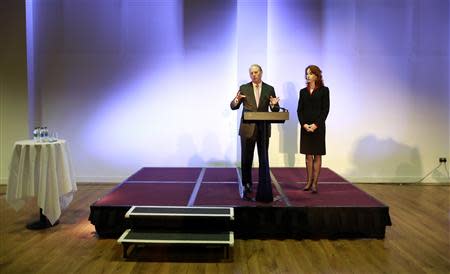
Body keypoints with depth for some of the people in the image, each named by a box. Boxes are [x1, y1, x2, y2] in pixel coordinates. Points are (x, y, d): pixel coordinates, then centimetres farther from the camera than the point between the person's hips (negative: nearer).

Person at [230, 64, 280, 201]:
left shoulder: (270, 89, 6)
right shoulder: (243, 88, 5)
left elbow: (275, 110, 6)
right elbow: (233, 106, 2)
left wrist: (274, 104, -17)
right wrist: (236, 100, -19)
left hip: (264, 128, 1)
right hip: (247, 128, -1)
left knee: (264, 159, 7)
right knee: (246, 159, 3)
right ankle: (247, 187, 14)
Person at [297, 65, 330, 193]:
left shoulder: (324, 90, 0)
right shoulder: (303, 91, 10)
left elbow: (325, 109, -5)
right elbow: (299, 110, 6)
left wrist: (316, 124, -15)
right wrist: (304, 124, -9)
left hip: (318, 126, -3)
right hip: (305, 126, 3)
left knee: (317, 155, 2)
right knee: (308, 155, 6)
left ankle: (315, 183, 4)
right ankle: (309, 182, 12)